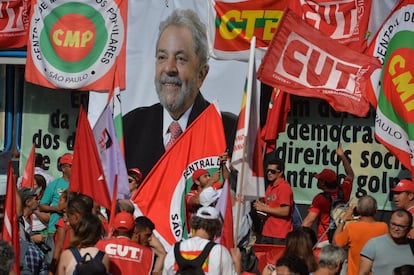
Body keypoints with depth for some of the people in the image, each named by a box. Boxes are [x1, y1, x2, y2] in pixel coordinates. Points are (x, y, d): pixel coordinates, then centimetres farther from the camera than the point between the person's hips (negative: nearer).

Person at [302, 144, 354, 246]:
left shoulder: (319, 199, -12)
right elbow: (350, 175, 23)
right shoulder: (343, 192, 3)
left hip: (324, 240, -5)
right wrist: (342, 156, 26)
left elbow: (310, 219, -19)